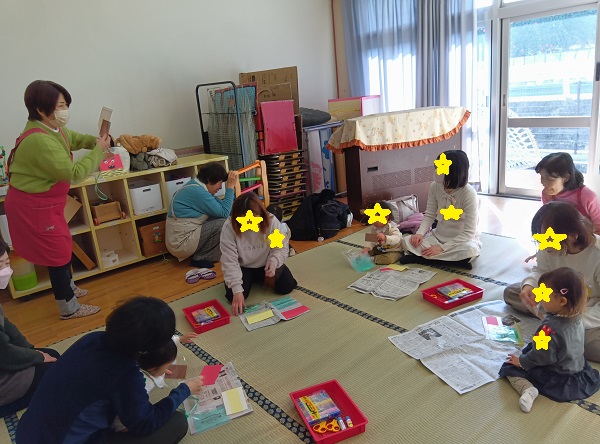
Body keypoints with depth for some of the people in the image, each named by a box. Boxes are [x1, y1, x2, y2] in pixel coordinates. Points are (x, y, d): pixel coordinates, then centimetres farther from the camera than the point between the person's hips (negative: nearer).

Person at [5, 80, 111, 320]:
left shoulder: (49, 128, 1)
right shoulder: (40, 141, -31)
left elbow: (72, 138, 21)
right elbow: (73, 173, -29)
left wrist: (95, 141, 1)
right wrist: (98, 151, -19)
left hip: (42, 203, 10)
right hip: (33, 208, -10)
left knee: (61, 246, 24)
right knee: (58, 253, 3)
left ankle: (66, 288, 46)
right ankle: (69, 308, 19)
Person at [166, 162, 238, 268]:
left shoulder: (195, 185, 9)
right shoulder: (198, 192, -22)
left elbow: (219, 205, 8)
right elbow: (225, 213, -18)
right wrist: (230, 187, -13)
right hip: (182, 244, -10)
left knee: (219, 219, 9)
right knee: (224, 223, -15)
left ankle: (200, 255, 8)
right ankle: (201, 258, -2)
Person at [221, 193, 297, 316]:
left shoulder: (271, 221, -24)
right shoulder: (229, 227, -27)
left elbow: (281, 247, -12)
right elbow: (230, 262, -26)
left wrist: (273, 262, -35)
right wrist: (237, 290, -33)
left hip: (266, 264, 1)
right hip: (242, 267, -1)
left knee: (286, 286, -15)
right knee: (233, 295, -21)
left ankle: (267, 278, 20)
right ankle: (251, 280, 15)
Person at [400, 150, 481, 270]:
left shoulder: (468, 193, -24)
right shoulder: (435, 186, -10)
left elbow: (469, 232, -24)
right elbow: (429, 215, -1)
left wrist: (442, 248, -29)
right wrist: (420, 233, -21)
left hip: (463, 239, -4)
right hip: (438, 236, 4)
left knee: (469, 251, -39)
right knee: (407, 242, -17)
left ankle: (419, 257, -21)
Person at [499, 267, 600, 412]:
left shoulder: (551, 328, -34)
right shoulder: (576, 319, -8)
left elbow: (541, 356, -25)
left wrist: (521, 361, -9)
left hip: (555, 376, -8)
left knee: (511, 368, -3)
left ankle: (527, 389, -22)